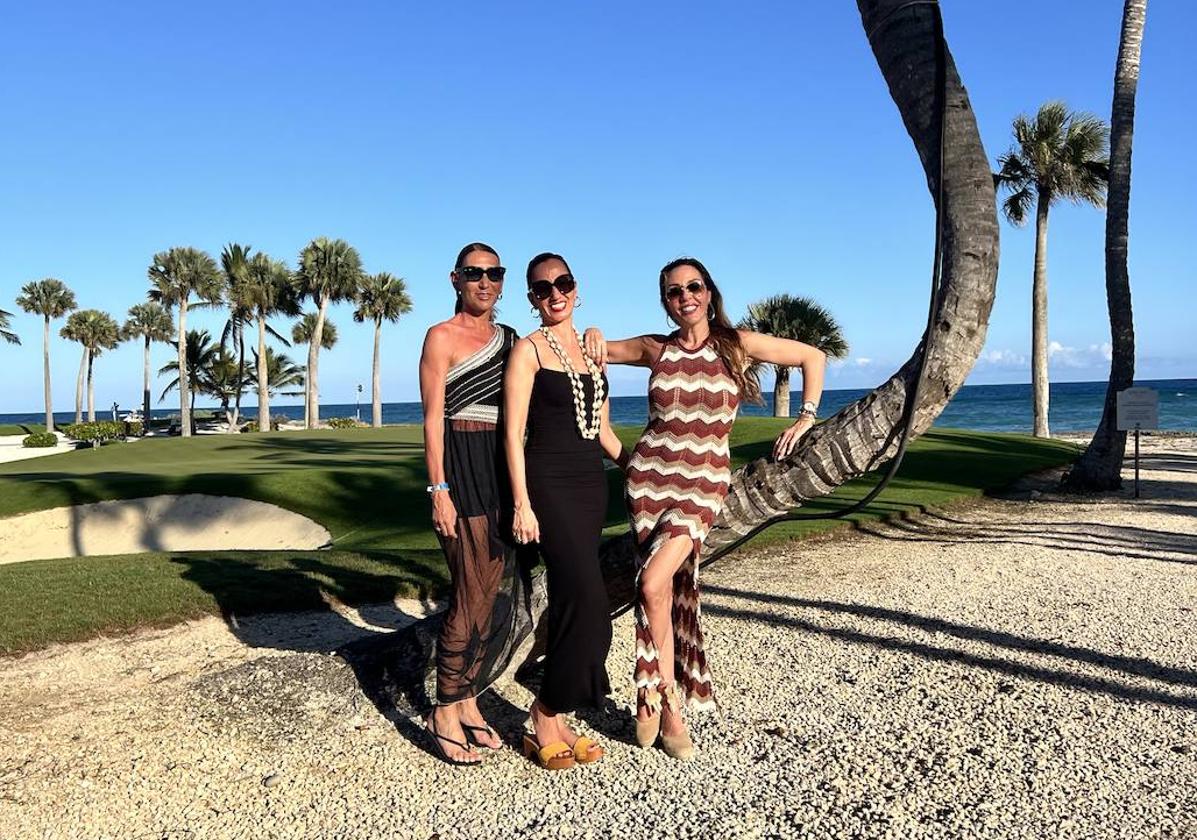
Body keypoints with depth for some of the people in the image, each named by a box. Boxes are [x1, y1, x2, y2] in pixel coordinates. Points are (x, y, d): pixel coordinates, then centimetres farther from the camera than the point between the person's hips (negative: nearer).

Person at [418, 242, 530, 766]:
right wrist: (439, 491, -15)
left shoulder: (509, 339, 16)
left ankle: (467, 702, 21)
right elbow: (433, 418, -9)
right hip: (462, 468, -7)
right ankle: (444, 713, 8)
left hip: (505, 470, 7)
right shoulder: (442, 337, -2)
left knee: (500, 592, 7)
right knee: (474, 595, -6)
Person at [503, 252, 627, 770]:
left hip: (592, 484, 6)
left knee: (570, 600, 8)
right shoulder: (529, 349, -3)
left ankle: (554, 718, 18)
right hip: (549, 484, -6)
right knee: (587, 599, -14)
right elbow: (514, 433, -9)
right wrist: (522, 504, -15)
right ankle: (546, 717, 1)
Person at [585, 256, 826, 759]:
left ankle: (660, 696, 3)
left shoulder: (737, 344, -1)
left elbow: (812, 356, 8)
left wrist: (806, 418, 4)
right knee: (666, 590, 2)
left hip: (703, 485, -2)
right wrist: (592, 338, -3)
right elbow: (597, 351, 19)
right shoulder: (655, 350, 5)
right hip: (649, 476, 2)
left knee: (655, 584, -18)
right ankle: (669, 706, 15)